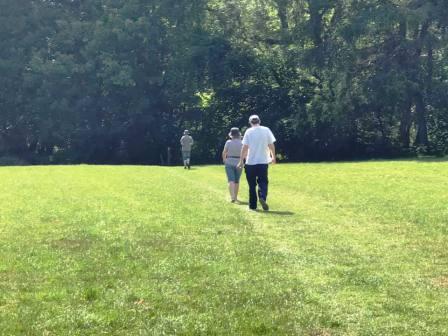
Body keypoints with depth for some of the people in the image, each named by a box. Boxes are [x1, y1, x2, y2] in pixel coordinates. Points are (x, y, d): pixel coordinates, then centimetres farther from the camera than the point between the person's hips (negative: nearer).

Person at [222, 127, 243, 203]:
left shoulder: (228, 142, -6)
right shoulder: (242, 143, -3)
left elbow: (224, 153, -2)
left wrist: (224, 160, 18)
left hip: (229, 163, -2)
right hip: (239, 163, 2)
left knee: (231, 180, -6)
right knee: (237, 181, 15)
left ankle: (232, 197, -23)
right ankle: (235, 197, 24)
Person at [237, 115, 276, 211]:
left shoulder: (248, 132, -3)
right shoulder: (266, 130, 2)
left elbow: (244, 147, -7)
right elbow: (271, 145, 5)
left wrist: (241, 161, -3)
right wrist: (273, 157, 19)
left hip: (250, 162, 0)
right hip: (263, 161, 1)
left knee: (252, 185, 9)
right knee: (263, 182, 6)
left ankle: (253, 205, 12)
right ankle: (262, 197, -22)